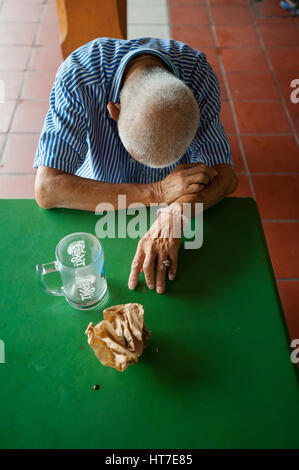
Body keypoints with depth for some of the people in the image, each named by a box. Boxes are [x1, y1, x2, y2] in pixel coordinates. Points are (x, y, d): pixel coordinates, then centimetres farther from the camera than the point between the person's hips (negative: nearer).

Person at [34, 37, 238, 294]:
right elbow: (46, 190, -34)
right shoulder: (77, 78, -30)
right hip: (98, 202, -1)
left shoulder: (198, 73, -24)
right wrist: (156, 193, -38)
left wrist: (176, 213, -43)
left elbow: (225, 175, -21)